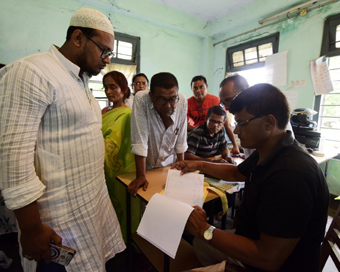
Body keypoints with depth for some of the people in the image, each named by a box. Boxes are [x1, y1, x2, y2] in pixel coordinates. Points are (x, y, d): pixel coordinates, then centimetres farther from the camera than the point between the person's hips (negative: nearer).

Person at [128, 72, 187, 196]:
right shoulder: (141, 99, -26)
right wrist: (140, 176, -26)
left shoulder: (182, 101, -17)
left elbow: (181, 140, -10)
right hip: (146, 167, -2)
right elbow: (139, 141, -27)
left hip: (170, 167, 3)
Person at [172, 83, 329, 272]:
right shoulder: (267, 154, -5)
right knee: (200, 243, 22)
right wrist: (198, 165, 10)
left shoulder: (290, 176, -37)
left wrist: (205, 230, -25)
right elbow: (236, 173, 14)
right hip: (254, 244, 9)